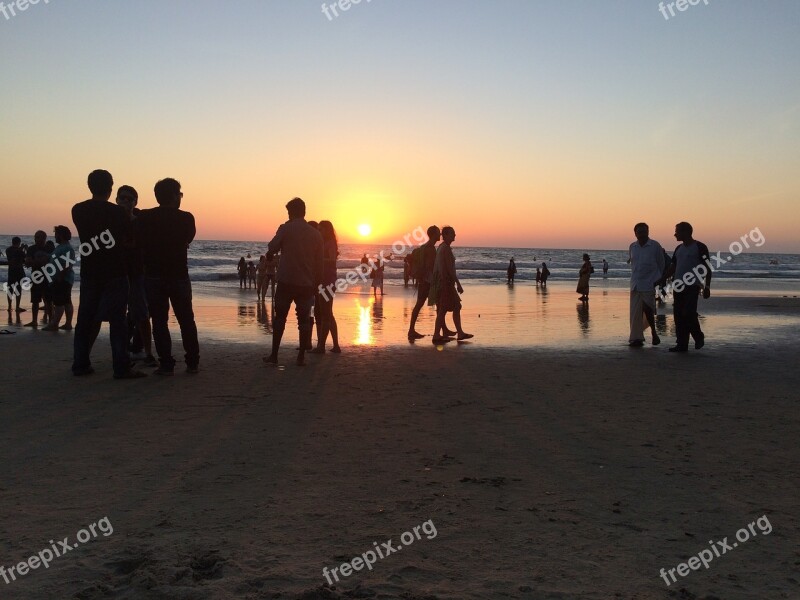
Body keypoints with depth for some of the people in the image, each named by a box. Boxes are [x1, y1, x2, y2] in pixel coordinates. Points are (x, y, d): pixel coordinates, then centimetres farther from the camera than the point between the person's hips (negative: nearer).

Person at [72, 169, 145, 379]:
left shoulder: (78, 210, 1)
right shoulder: (117, 212, -11)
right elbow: (129, 238, -1)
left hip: (89, 273, 4)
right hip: (115, 273, -4)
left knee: (85, 318, 12)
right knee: (117, 320, -3)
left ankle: (81, 365, 15)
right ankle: (121, 368, -5)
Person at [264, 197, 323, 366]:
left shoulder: (285, 228, -4)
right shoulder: (315, 234, 5)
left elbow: (272, 249, -5)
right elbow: (319, 262, 6)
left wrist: (269, 255, 16)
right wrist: (316, 283, 13)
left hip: (286, 281, -2)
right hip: (306, 284, 2)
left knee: (280, 317, 8)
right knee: (304, 319, 7)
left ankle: (274, 355, 7)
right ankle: (301, 357, 6)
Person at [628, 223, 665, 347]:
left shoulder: (655, 246, -3)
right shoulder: (632, 247, 9)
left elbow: (661, 264, 4)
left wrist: (658, 279, 7)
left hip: (649, 284, -4)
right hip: (635, 284, 4)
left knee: (647, 309, -9)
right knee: (635, 312, 2)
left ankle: (654, 332, 14)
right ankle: (636, 338, 7)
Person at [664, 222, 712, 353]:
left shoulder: (700, 247, -4)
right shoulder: (679, 249, 16)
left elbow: (707, 268, -5)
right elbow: (672, 268, 20)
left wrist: (707, 287, -11)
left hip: (692, 286, -7)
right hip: (678, 286, 7)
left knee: (689, 313, -15)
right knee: (678, 315, 3)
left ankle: (698, 336, 10)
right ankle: (681, 344, 8)